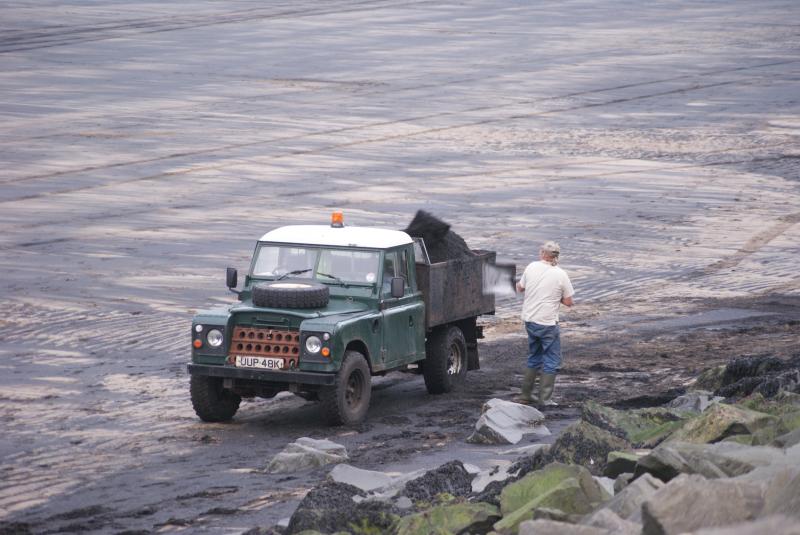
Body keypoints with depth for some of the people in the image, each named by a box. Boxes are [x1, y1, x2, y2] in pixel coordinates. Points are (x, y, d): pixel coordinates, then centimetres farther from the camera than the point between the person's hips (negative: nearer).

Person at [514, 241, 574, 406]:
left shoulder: (531, 267, -1)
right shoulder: (561, 275, -11)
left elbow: (520, 287, 13)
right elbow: (568, 302, -5)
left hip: (529, 320, 5)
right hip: (548, 323, -5)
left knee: (534, 358, 22)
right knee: (551, 362, 5)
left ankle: (526, 394, 27)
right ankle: (544, 399, 2)